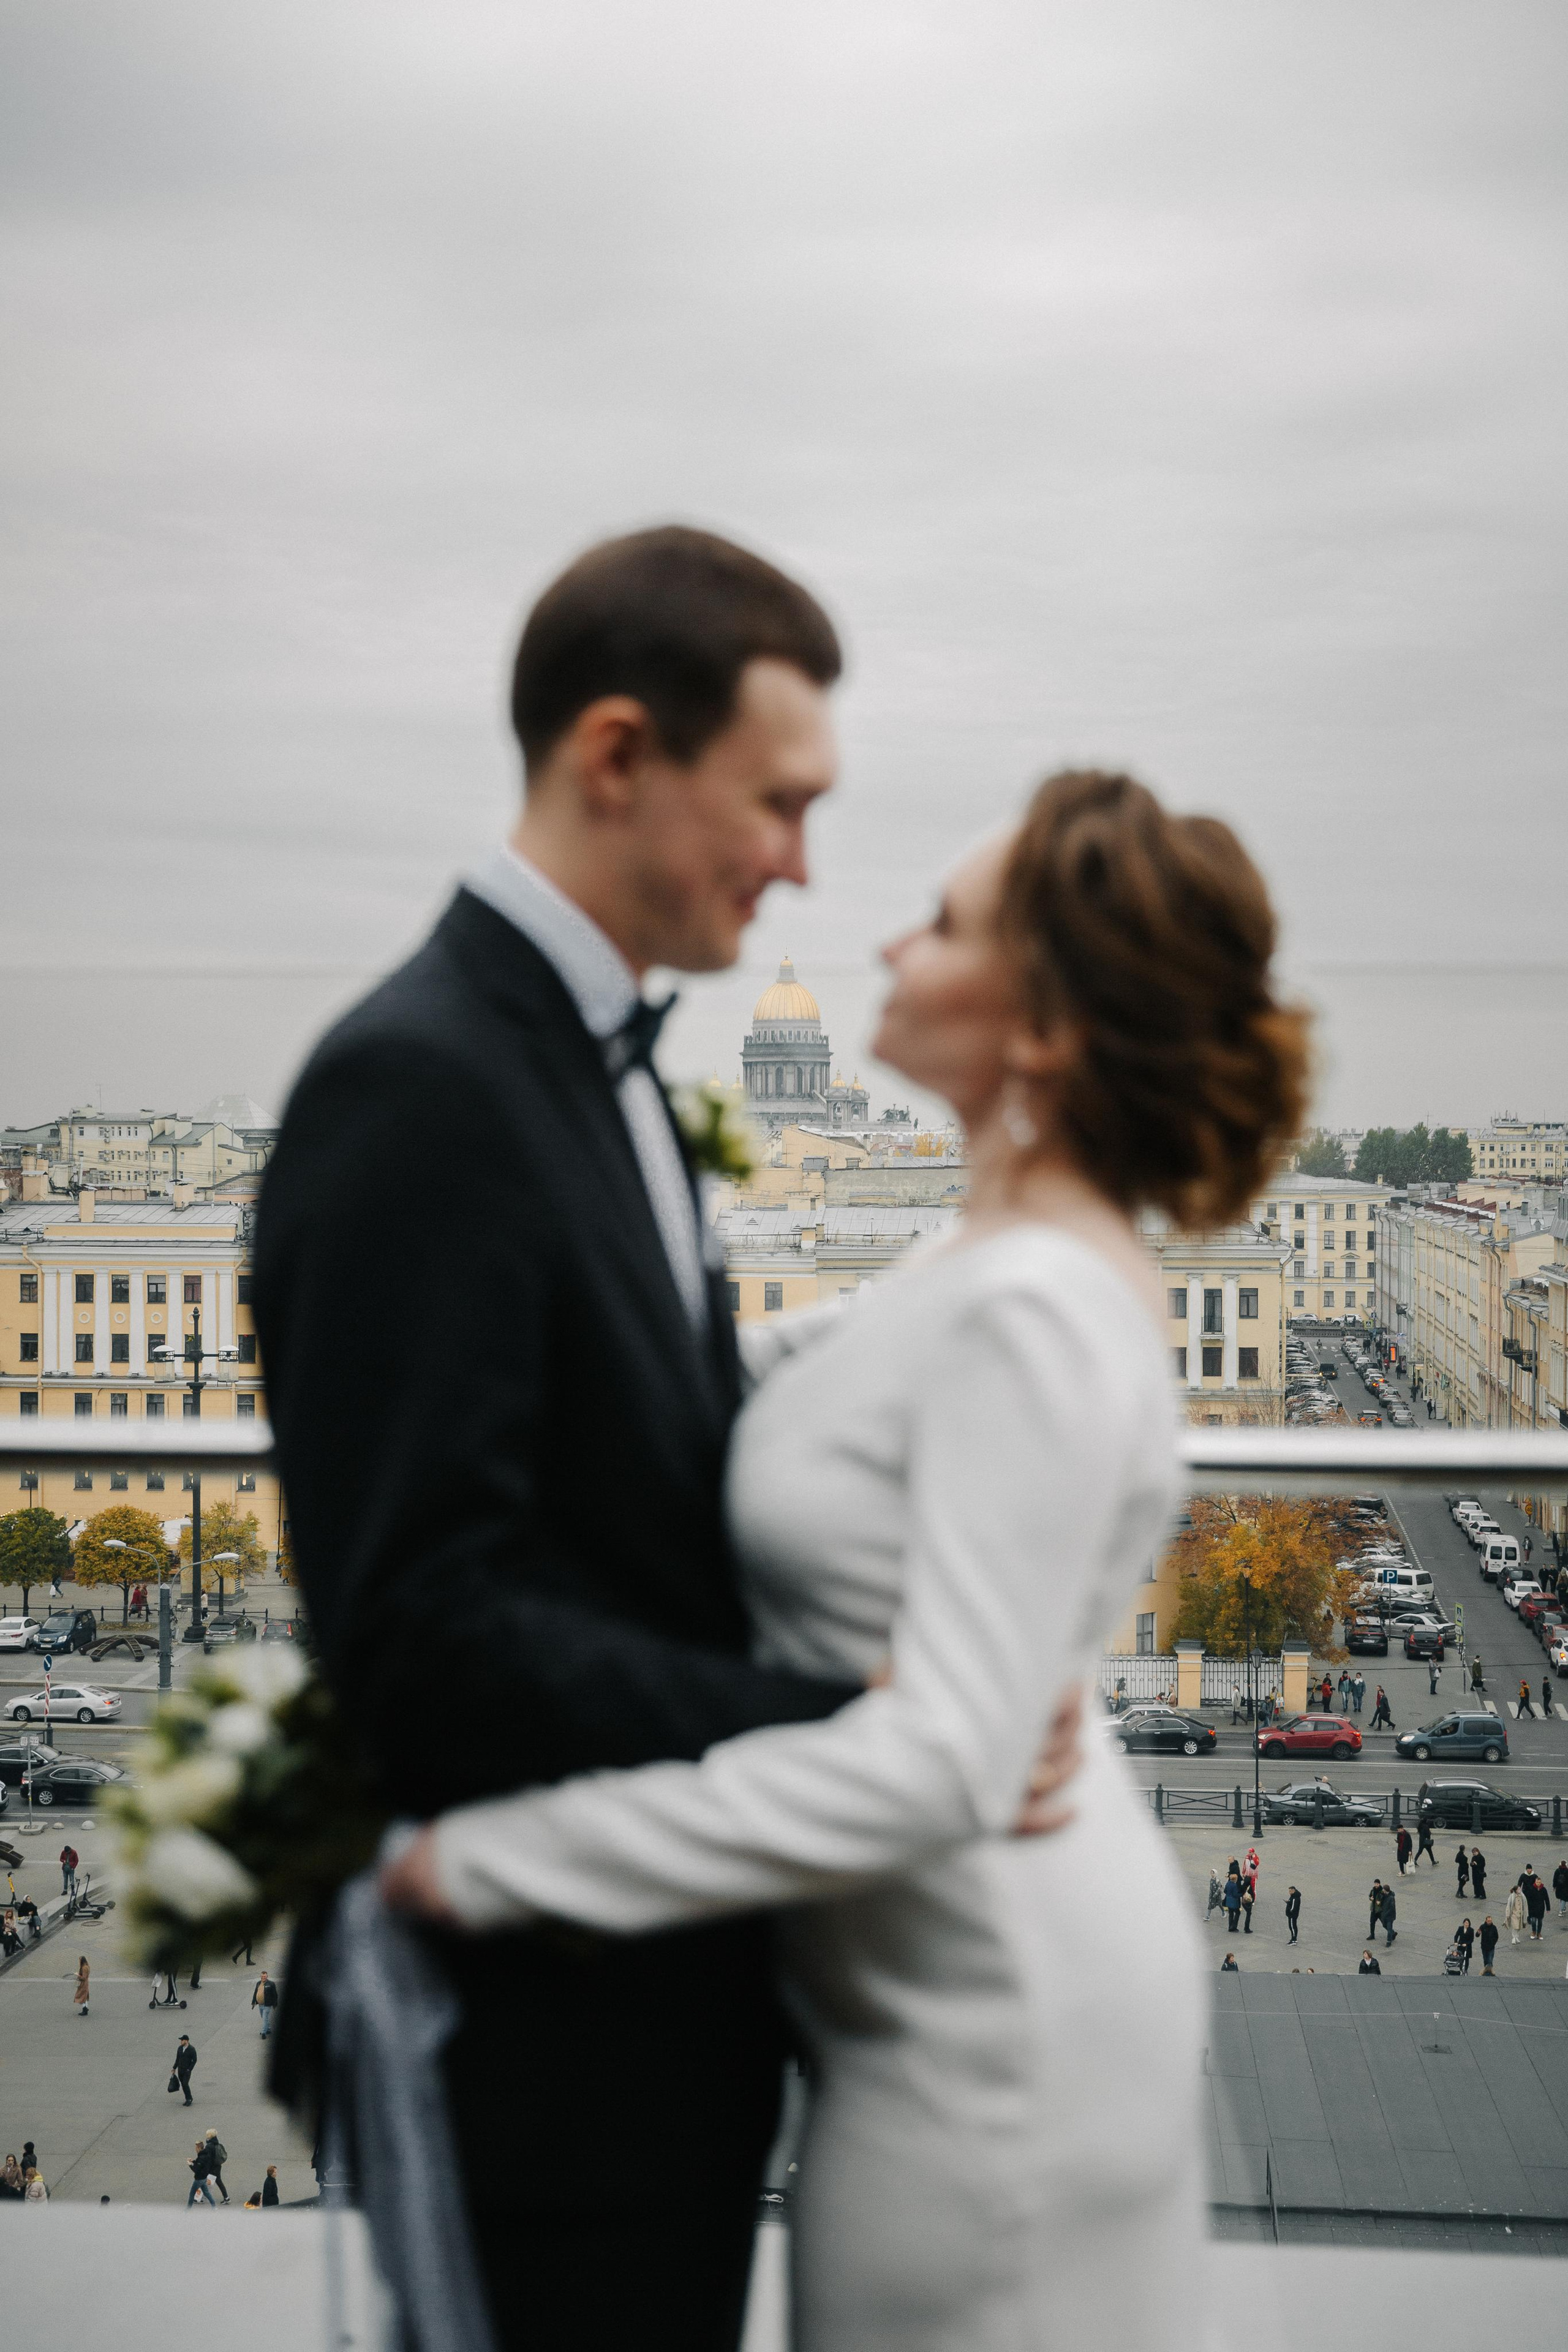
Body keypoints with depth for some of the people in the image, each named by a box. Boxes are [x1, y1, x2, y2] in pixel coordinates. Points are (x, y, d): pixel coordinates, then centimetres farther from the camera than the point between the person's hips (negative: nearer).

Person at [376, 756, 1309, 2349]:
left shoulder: (1030, 1317, -26)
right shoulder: (1007, 1269, 3)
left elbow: (940, 1757, -31)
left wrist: (493, 1855, -28)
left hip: (986, 2004, -9)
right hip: (972, 1967, 9)